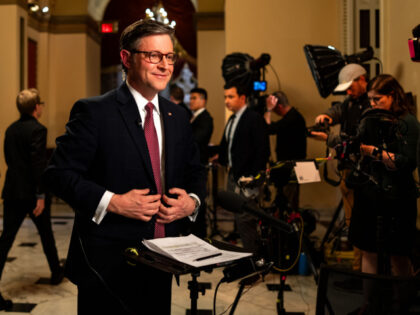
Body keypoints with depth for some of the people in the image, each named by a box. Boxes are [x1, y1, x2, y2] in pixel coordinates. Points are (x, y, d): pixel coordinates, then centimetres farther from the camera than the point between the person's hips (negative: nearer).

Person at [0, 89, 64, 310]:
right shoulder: (37, 130, -14)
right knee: (46, 234, 15)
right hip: (31, 193, -6)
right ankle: (56, 273, 34)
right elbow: (38, 165, -20)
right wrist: (41, 196, -19)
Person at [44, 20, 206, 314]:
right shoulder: (94, 111, -9)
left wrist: (192, 201, -5)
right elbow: (59, 172, -12)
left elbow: (195, 171, 16)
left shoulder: (178, 116, 9)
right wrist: (112, 202, -22)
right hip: (108, 263, -5)